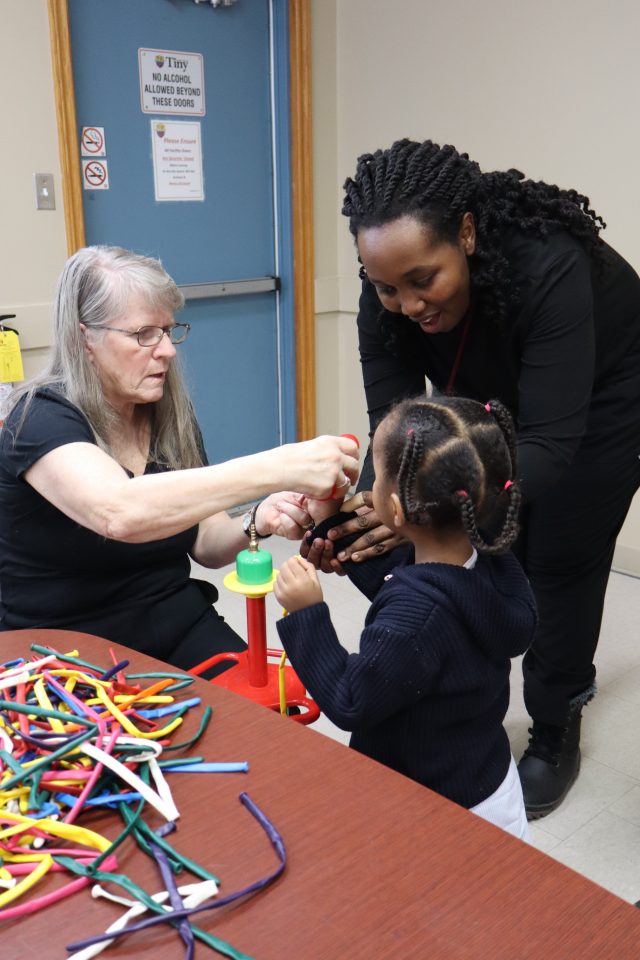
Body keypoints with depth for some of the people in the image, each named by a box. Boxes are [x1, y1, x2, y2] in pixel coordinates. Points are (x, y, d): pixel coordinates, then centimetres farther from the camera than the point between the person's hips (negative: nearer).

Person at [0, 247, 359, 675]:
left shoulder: (171, 415, 6)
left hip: (177, 627, 5)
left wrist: (256, 524, -13)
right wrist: (278, 467, -40)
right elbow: (118, 513, -36)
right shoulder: (42, 418, -15)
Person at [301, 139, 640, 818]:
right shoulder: (389, 292, -26)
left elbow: (549, 442, -42)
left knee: (561, 560, -2)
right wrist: (364, 509, -45)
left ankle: (555, 735, 21)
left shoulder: (549, 266, -41)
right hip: (494, 398, 5)